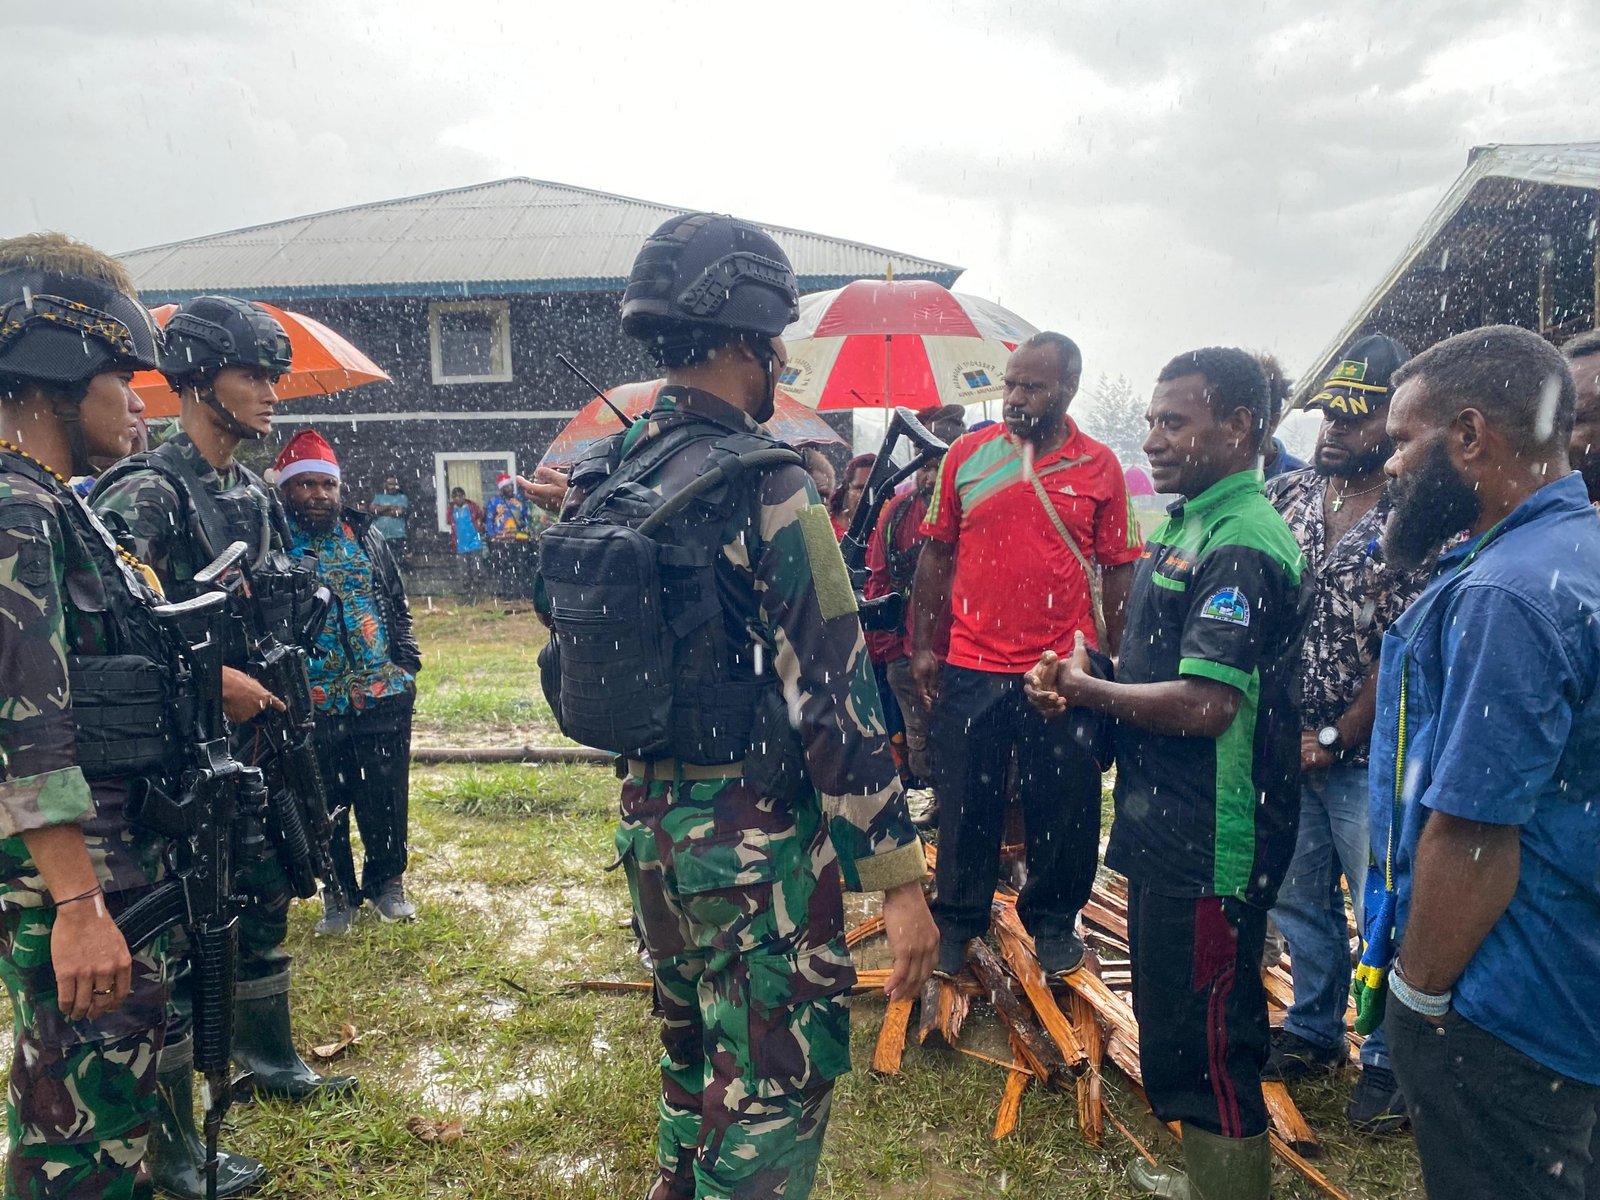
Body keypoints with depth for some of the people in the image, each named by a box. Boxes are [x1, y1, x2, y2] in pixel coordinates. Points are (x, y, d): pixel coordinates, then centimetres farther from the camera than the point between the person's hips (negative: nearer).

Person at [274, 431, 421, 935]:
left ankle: (387, 880, 30)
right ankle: (339, 890, 28)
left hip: (384, 695, 2)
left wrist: (407, 663, 6)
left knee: (386, 797, 11)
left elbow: (397, 601, 13)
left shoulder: (364, 532, 7)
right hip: (313, 701, -2)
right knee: (327, 802, 10)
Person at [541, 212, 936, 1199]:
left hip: (651, 820, 8)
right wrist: (898, 877, -17)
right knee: (776, 1084, 9)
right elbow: (835, 698, -22)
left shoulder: (607, 476, 4)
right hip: (756, 843, -8)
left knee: (695, 1036, 28)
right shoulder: (766, 488, -20)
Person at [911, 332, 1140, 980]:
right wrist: (923, 646, 2)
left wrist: (1116, 663, -2)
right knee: (966, 801, 12)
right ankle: (958, 919, 31)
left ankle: (1053, 919, 33)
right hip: (970, 667, 1)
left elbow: (1117, 572, 2)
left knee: (1063, 806, 11)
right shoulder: (966, 455, 2)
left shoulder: (1100, 466, 0)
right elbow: (937, 555, 6)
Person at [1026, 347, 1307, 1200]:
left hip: (1210, 842, -10)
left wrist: (1085, 689, -13)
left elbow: (1204, 704, -29)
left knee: (1205, 1033, 4)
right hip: (1166, 826, 11)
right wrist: (1079, 685, -1)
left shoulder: (1242, 548, -21)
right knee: (1171, 1013, 24)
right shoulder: (1188, 524, 11)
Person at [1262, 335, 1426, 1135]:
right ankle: (1313, 1029, 37)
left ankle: (1388, 1060, 27)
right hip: (1283, 743, 5)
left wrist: (1334, 739, -11)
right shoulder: (1284, 496, 3)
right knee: (1299, 896, 18)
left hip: (1364, 756, -5)